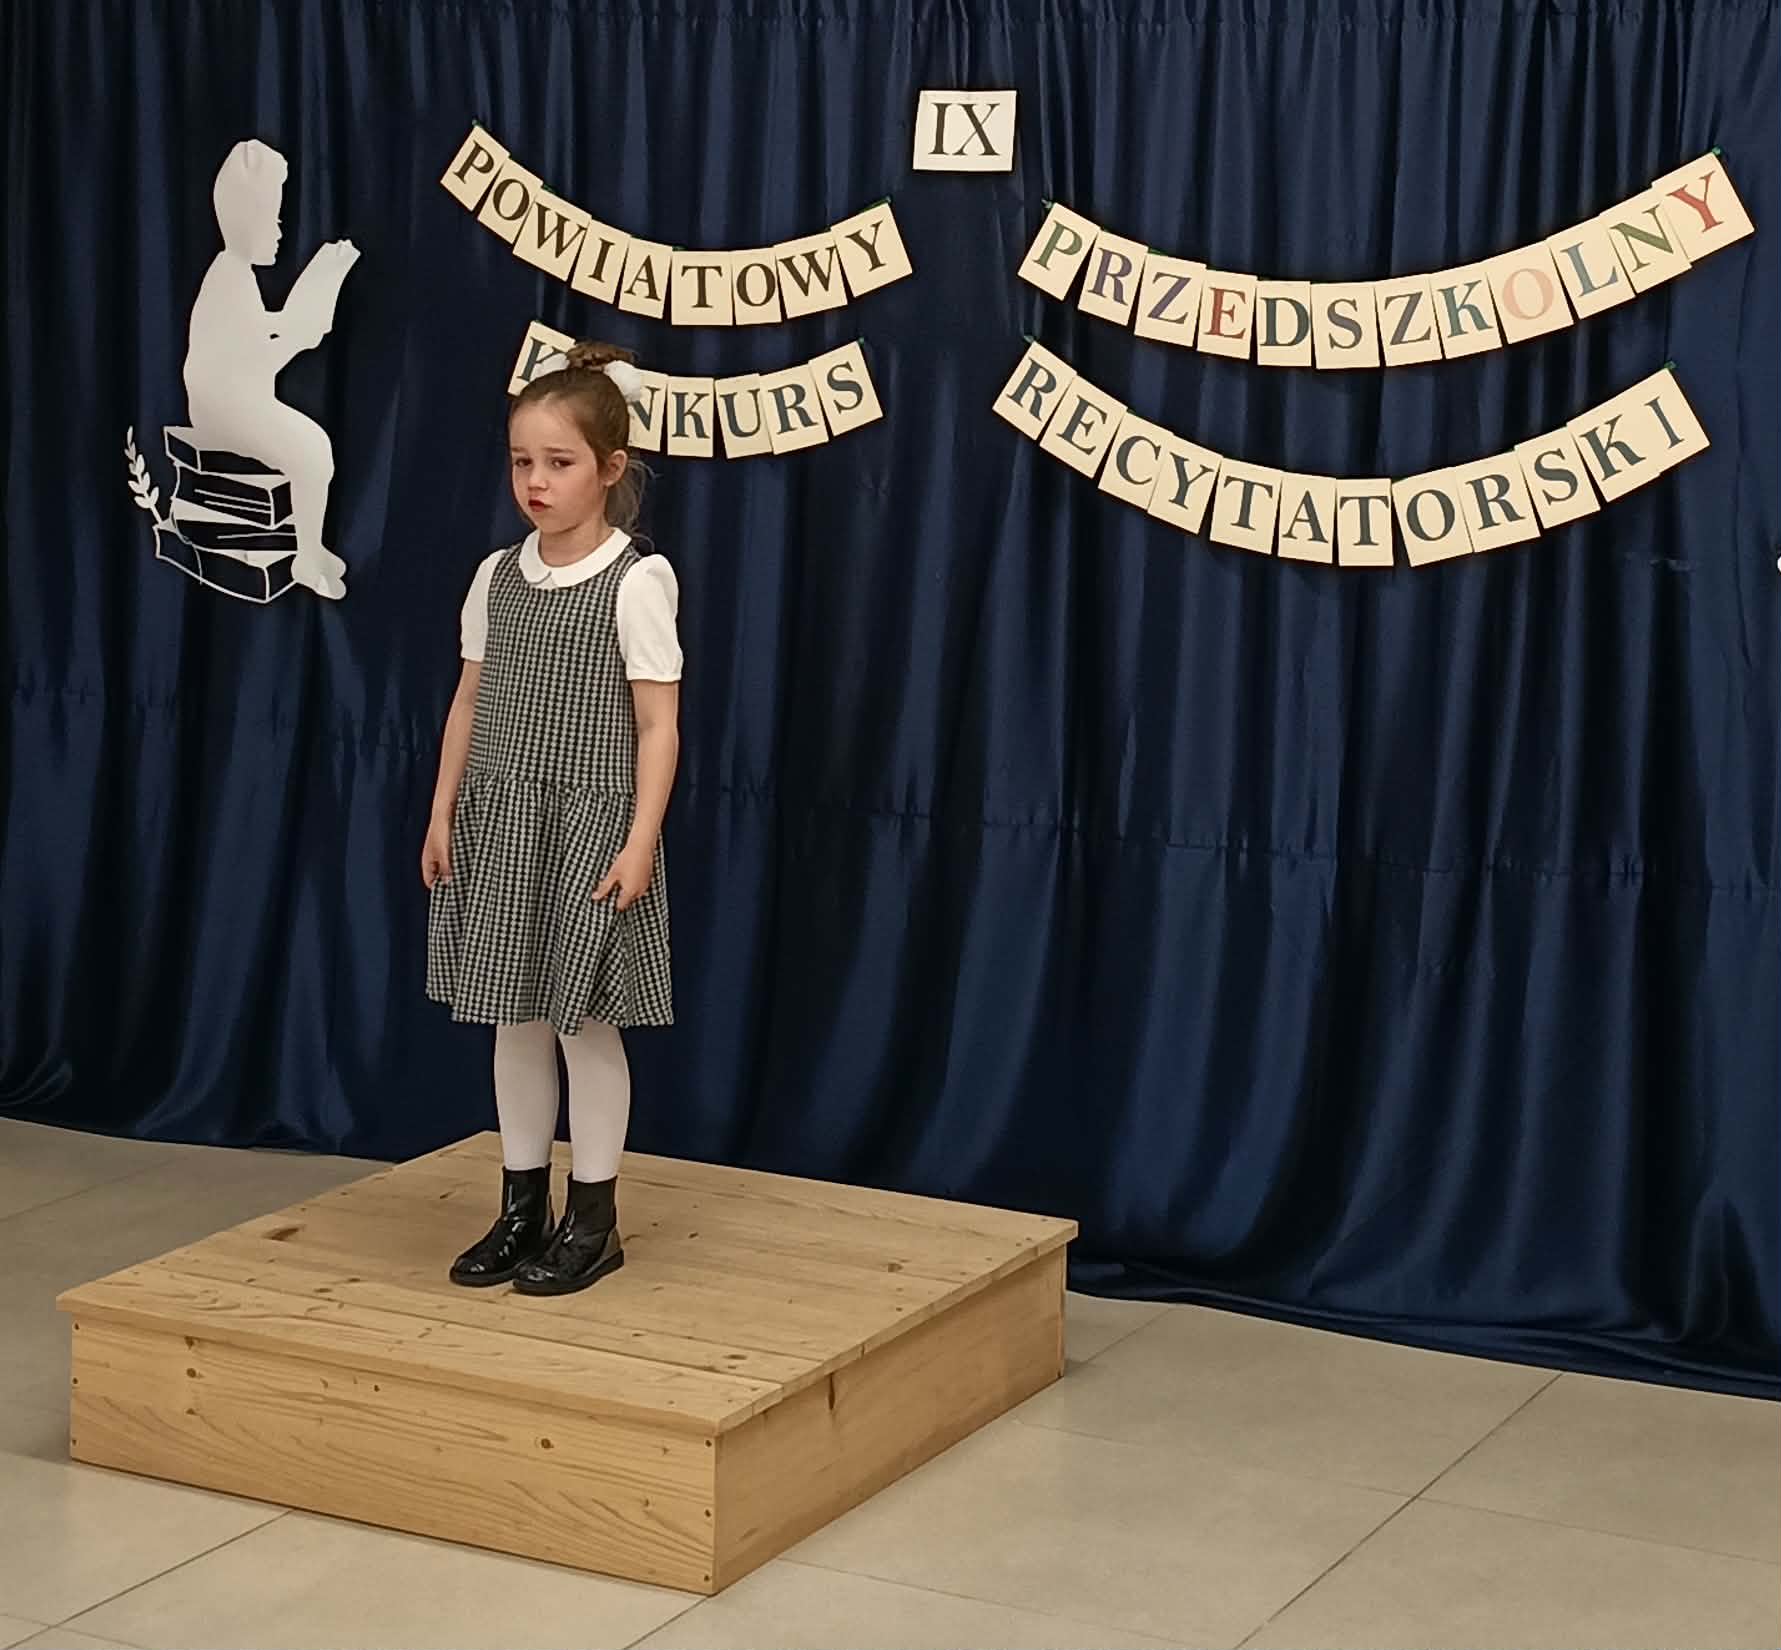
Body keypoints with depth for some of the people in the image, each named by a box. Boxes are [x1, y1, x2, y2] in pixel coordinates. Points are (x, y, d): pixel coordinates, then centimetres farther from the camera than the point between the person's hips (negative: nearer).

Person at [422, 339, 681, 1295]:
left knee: (586, 1022, 2)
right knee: (515, 1019, 11)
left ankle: (592, 1222, 14)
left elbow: (658, 724, -11)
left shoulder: (636, 582, -11)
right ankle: (522, 1211, 23)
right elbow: (470, 701, 12)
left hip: (589, 826, -5)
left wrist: (639, 842, -16)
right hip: (500, 822, 6)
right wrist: (443, 814, 8)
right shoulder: (497, 577, 6)